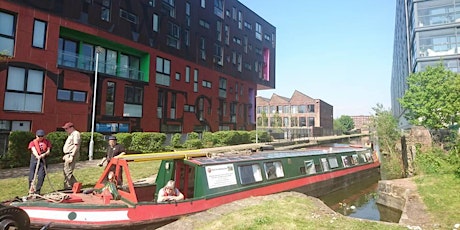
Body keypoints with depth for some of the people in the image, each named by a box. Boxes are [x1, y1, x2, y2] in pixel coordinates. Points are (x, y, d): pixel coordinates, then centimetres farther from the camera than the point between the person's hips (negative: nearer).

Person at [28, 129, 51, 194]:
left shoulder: (47, 142, 11)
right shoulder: (33, 142, 7)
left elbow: (48, 151, 7)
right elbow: (33, 150, -10)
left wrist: (44, 154, -16)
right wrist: (37, 156, -30)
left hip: (43, 160, 1)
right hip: (34, 158, 0)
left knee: (41, 176, -3)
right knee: (31, 176, -1)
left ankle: (37, 191, 6)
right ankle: (31, 190, 13)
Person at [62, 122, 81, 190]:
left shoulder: (76, 134, -13)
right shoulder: (71, 134, 19)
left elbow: (76, 146, -20)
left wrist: (71, 156, -23)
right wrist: (65, 155, 21)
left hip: (71, 155, -11)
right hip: (68, 155, 11)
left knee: (68, 172, -8)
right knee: (66, 172, 13)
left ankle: (68, 187, -1)